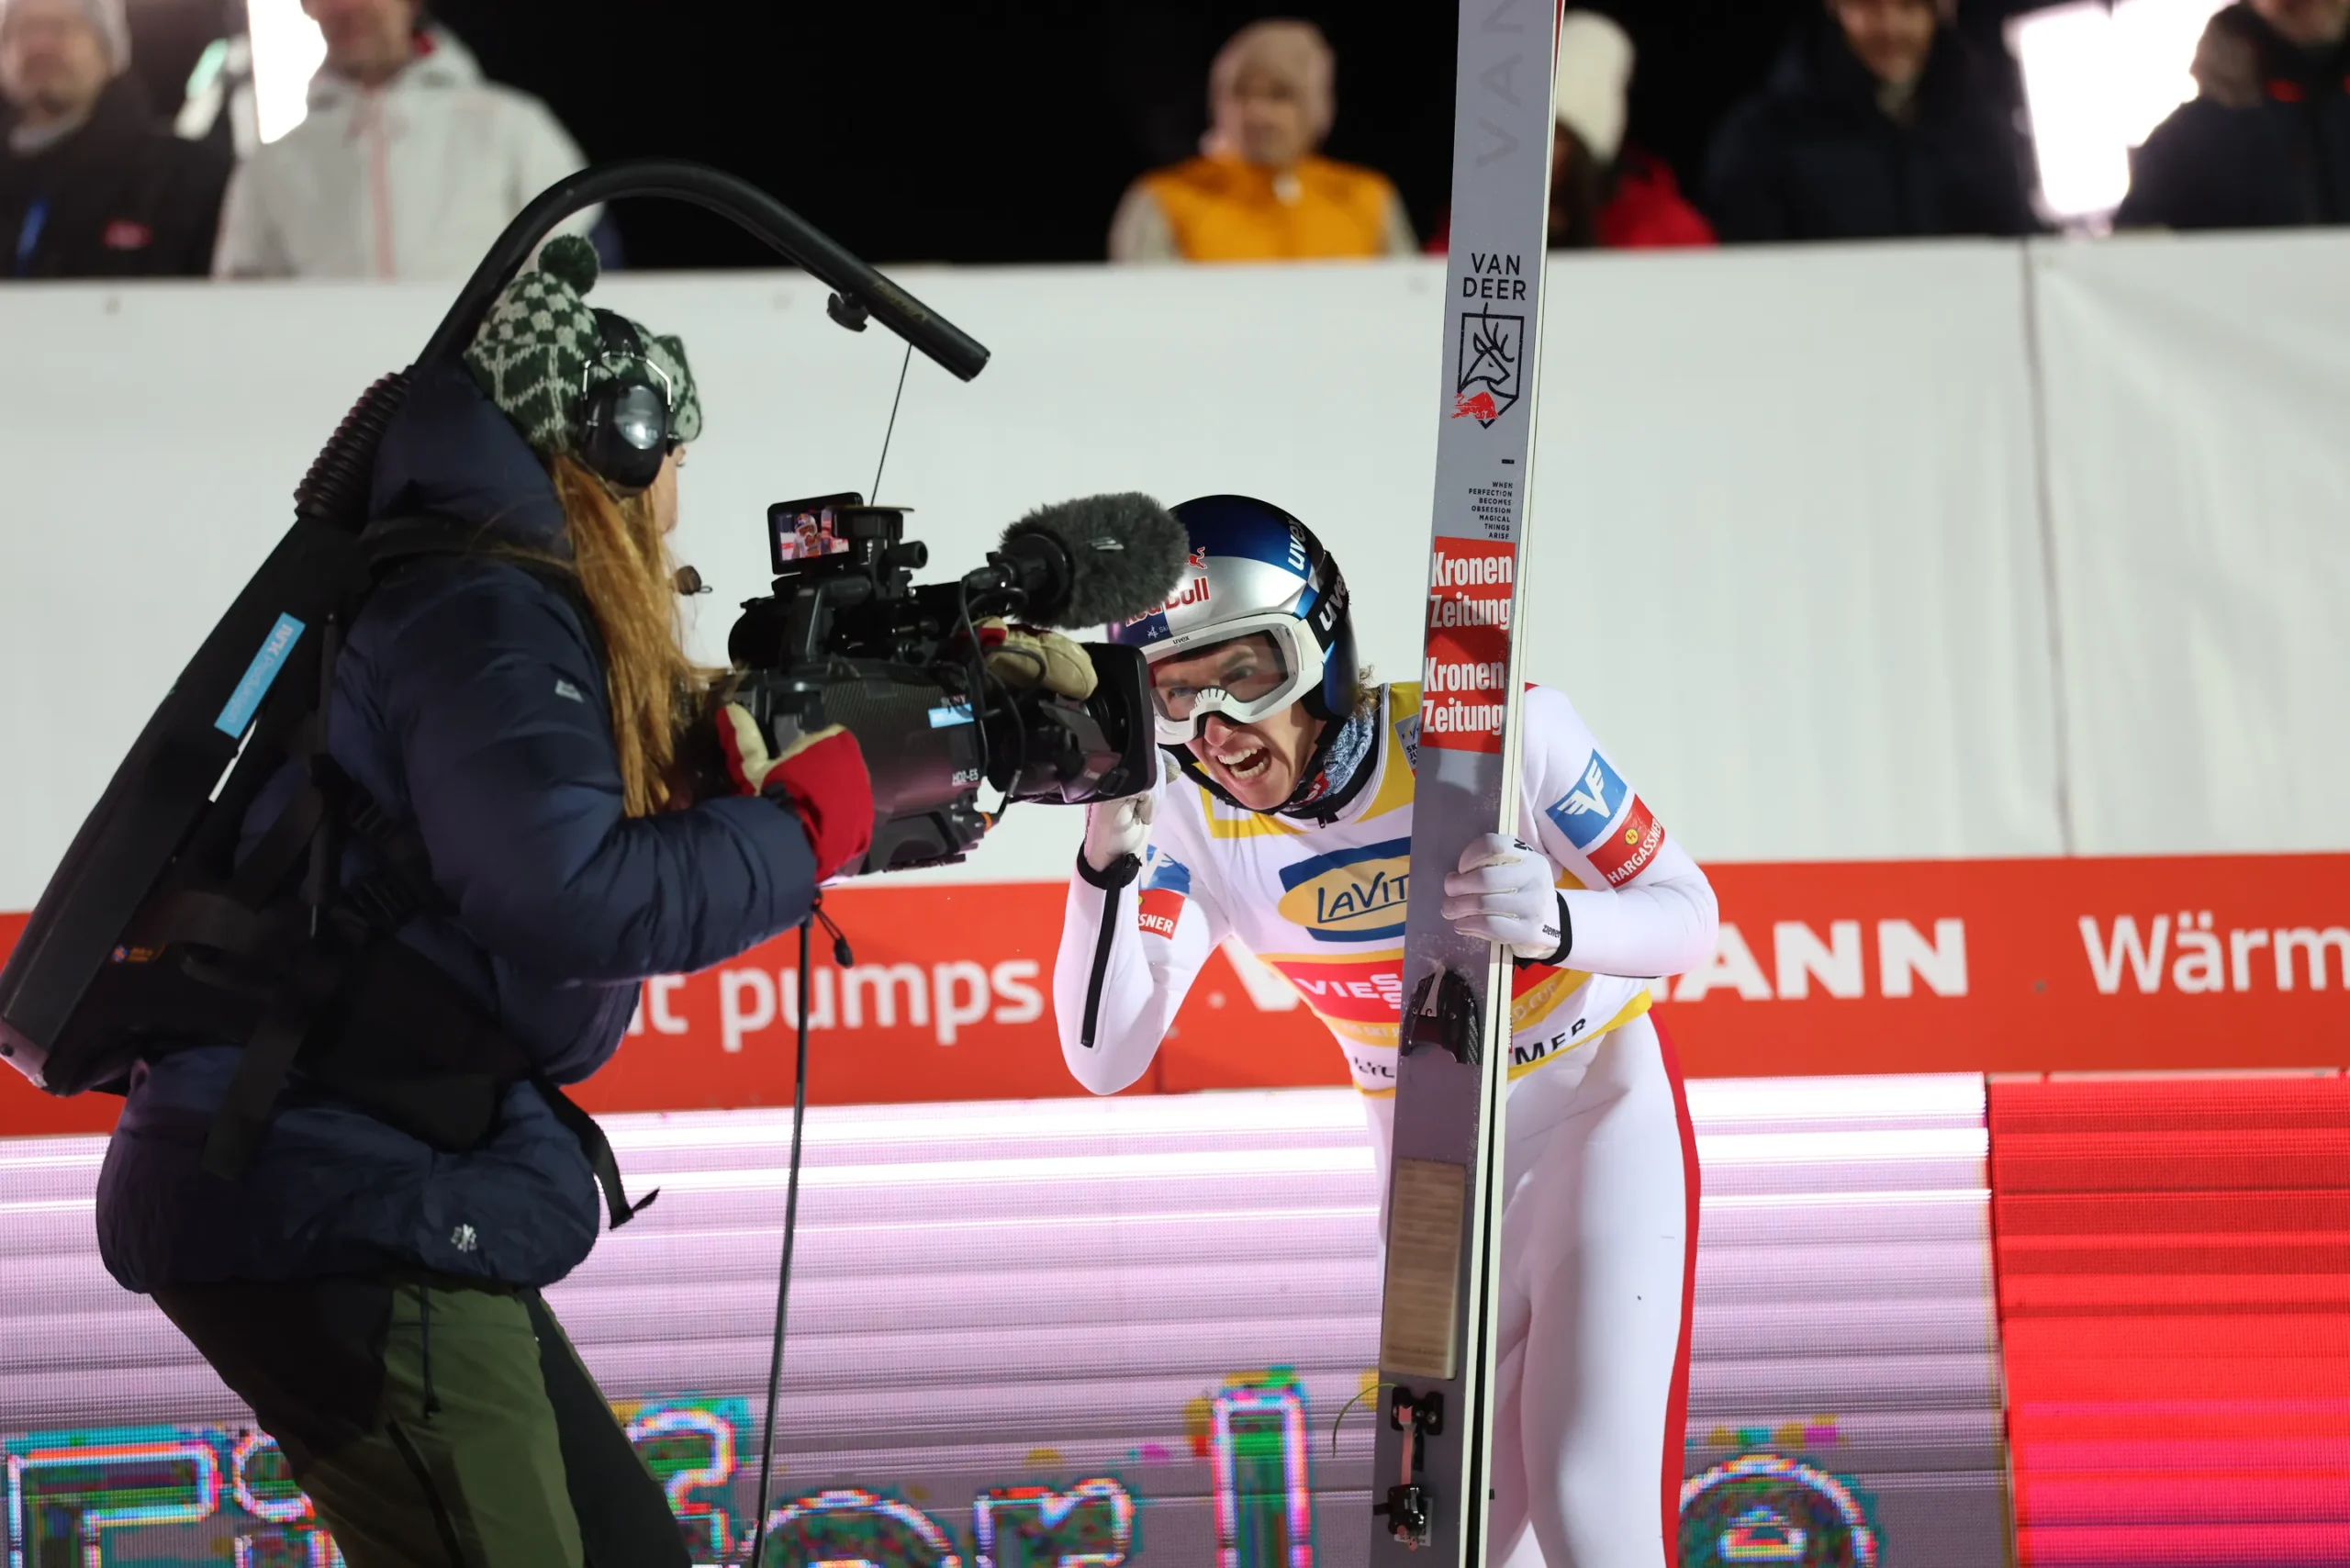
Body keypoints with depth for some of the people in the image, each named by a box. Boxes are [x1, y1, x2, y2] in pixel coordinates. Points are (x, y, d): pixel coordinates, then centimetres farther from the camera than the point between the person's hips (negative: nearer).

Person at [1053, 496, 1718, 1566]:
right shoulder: (1197, 823, -14)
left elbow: (1688, 916, -17)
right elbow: (1106, 1059, -18)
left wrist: (1559, 923, -40)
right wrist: (1107, 856, -32)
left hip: (1598, 1116, -4)